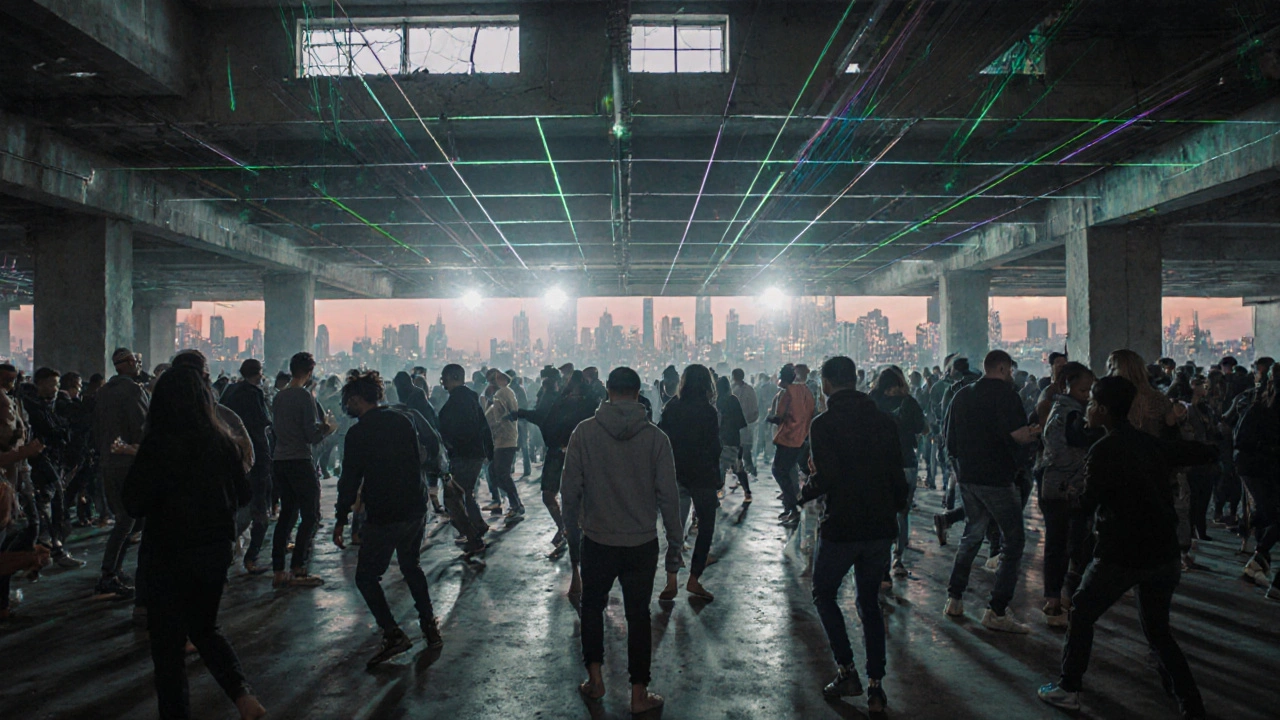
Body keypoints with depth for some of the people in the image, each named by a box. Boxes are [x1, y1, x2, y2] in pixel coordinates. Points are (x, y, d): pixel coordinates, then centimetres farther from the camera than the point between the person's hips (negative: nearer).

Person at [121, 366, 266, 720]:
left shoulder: (158, 443, -16)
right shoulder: (223, 441, -3)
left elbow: (134, 504, -14)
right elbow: (242, 495, 6)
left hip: (171, 554, -5)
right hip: (216, 549, 5)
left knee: (169, 639, 10)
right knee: (205, 628, 21)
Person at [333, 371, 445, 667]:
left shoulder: (358, 433, -11)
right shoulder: (404, 418, 5)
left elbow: (350, 481, -9)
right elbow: (432, 442, 15)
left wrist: (341, 520, -1)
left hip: (383, 516, -7)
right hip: (417, 507, 7)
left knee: (367, 576, 5)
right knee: (411, 566, 23)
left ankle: (393, 633, -8)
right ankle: (430, 628, 21)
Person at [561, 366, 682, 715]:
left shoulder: (585, 432, -10)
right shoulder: (655, 437, -9)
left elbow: (571, 487, -6)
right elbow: (668, 496, -8)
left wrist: (572, 523, 11)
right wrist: (675, 544, 2)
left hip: (597, 542, 0)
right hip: (642, 543, 0)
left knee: (592, 606, 22)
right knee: (638, 615, 13)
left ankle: (595, 679, 22)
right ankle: (639, 693, 18)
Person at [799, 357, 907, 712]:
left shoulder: (824, 424, -12)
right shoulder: (884, 421, 3)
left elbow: (826, 477, -20)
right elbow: (897, 473, 4)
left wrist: (804, 493, 0)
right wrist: (899, 507, 22)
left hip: (840, 526, -5)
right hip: (880, 526, 5)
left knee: (824, 595, 15)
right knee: (870, 603, 15)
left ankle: (847, 671, 7)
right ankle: (875, 687, 13)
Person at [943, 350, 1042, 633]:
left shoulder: (962, 395, 10)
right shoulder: (1005, 394, -11)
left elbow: (950, 441, 15)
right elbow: (1018, 436, -22)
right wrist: (1035, 432, -3)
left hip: (967, 477, 7)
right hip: (997, 479, -7)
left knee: (972, 535, 20)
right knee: (1013, 541, 1)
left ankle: (954, 599, 20)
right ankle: (997, 611, -4)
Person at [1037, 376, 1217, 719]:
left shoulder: (1103, 450, -14)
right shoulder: (1154, 444, 5)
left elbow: (1089, 501, -8)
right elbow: (1208, 453, 15)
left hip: (1121, 555, -6)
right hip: (1164, 554, 6)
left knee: (1082, 613, 13)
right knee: (1158, 630, 18)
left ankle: (1068, 688, 14)